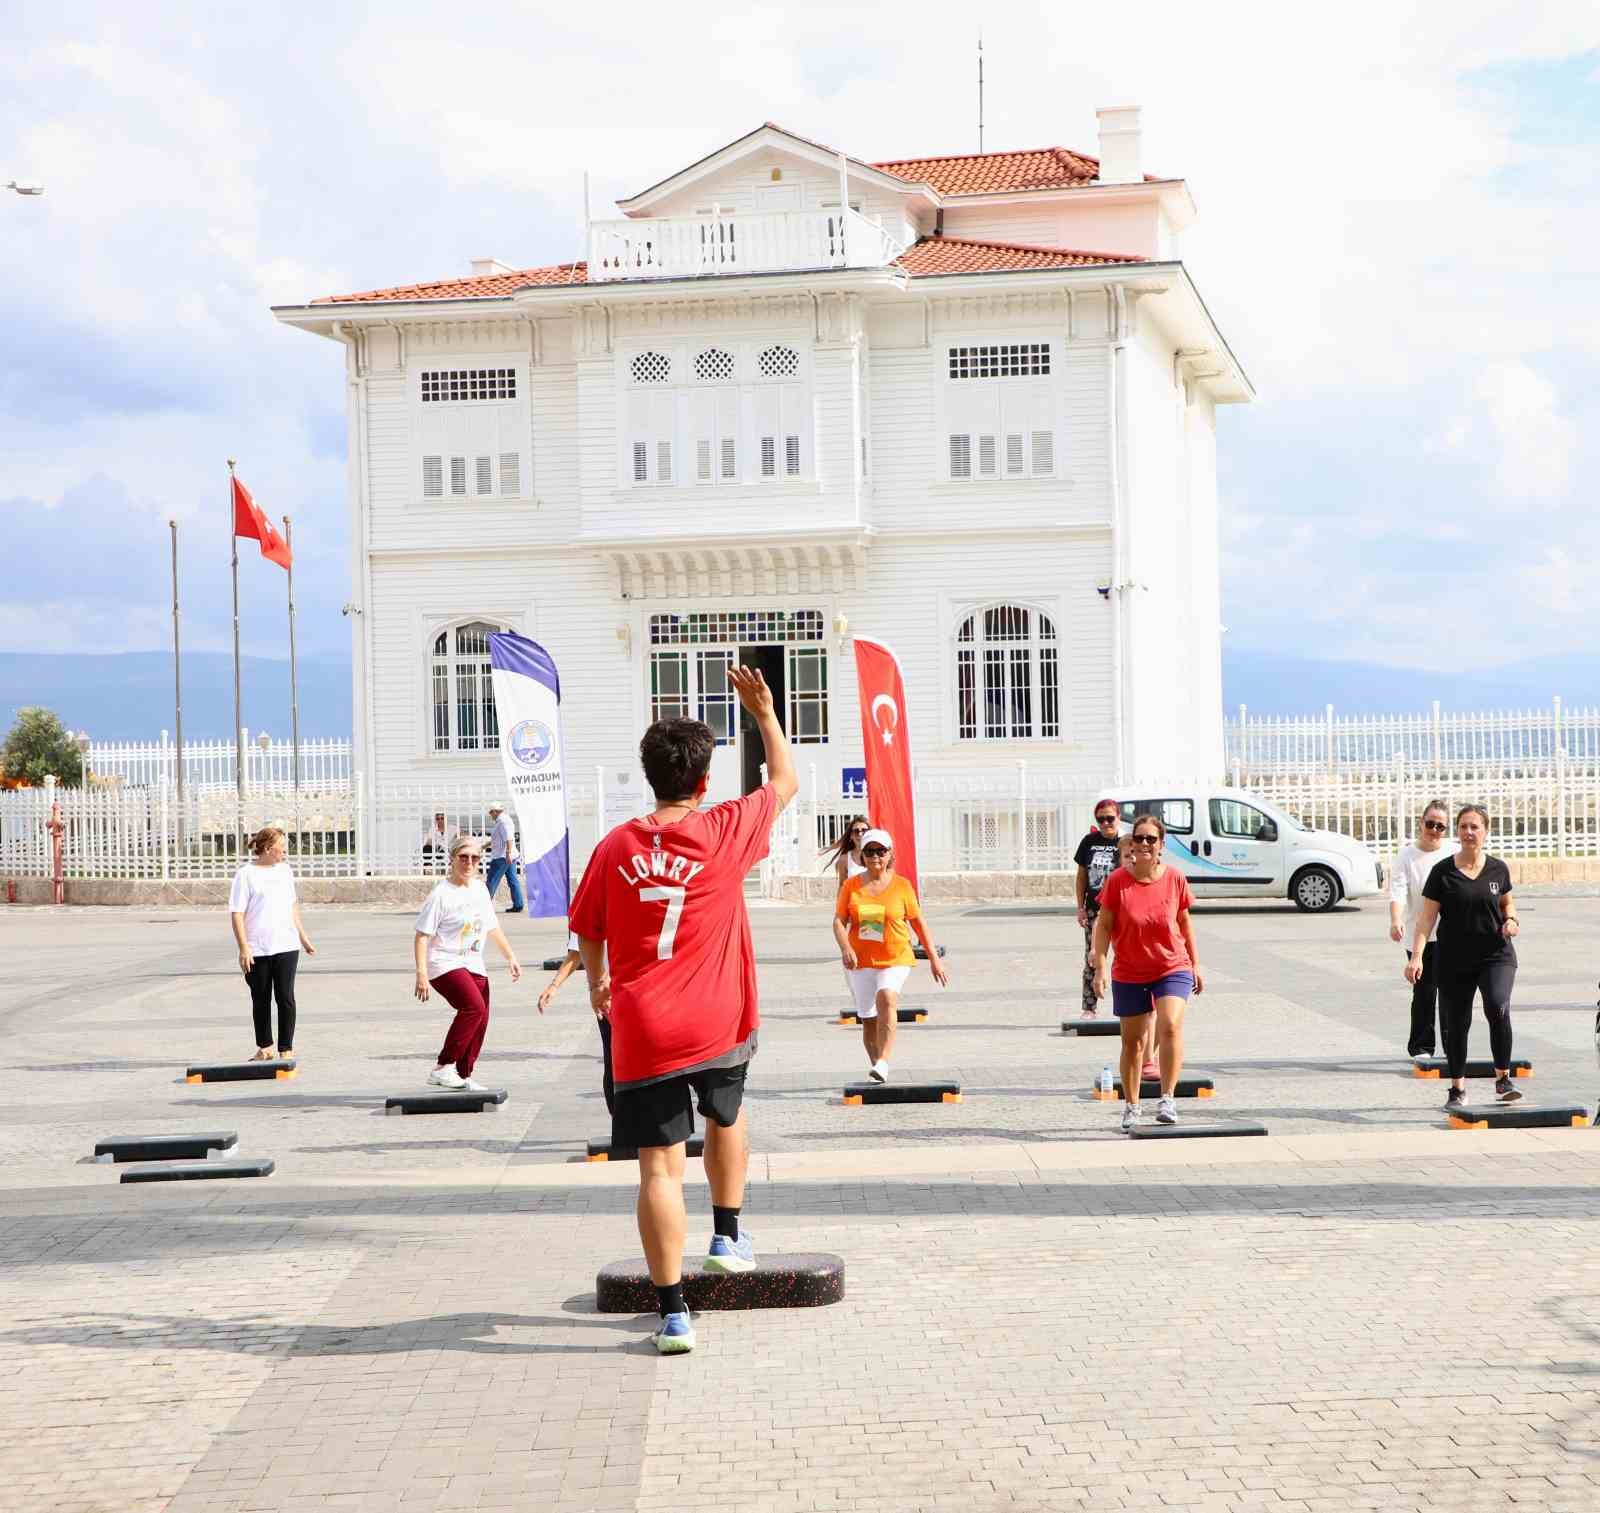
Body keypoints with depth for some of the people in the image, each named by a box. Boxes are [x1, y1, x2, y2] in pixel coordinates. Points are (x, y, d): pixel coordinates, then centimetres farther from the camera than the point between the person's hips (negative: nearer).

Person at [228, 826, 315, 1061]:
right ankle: (265, 1048, 21)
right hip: (257, 950, -3)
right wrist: (243, 949, -16)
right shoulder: (246, 874, -6)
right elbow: (237, 914, -10)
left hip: (286, 947, 3)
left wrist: (303, 937, 24)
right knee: (261, 1001, 8)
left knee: (285, 998, -3)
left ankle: (286, 1049, 3)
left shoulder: (284, 870, 11)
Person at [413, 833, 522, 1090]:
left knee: (480, 1020, 3)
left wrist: (510, 957, 21)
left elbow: (493, 928, 24)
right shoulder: (442, 893, -12)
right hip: (445, 963, -8)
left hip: (474, 965, 8)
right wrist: (421, 973, -22)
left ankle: (463, 1076, 17)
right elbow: (422, 935, -14)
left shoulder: (480, 889, 11)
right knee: (474, 1006, -26)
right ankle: (444, 1067, -19)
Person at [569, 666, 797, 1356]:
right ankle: (728, 1237, 37)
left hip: (642, 1033, 0)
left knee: (659, 1166, -1)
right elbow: (785, 782, 13)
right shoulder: (724, 832, -5)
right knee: (727, 1116, 31)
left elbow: (587, 931, 14)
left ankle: (673, 1313, -3)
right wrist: (763, 711, 24)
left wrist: (597, 983, 34)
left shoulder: (615, 847, 0)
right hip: (717, 1027, 0)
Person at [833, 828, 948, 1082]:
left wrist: (934, 959, 6)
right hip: (860, 961, 3)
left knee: (886, 999, -30)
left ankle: (883, 1062, -35)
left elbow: (919, 923, 6)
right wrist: (845, 948, -19)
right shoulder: (852, 886, 3)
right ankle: (875, 1068, 24)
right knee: (868, 1020, 6)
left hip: (895, 959, -3)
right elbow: (839, 921, 1)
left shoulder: (901, 886, 0)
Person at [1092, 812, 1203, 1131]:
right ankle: (1131, 1107, 25)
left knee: (1170, 1025, -23)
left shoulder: (1174, 878, -5)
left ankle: (1167, 1099, -15)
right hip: (1129, 974, 0)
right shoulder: (1117, 880, -10)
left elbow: (1185, 922, 7)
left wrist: (1195, 964, 11)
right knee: (1132, 1042, 10)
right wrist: (1100, 967, -13)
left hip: (1173, 968, 0)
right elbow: (1103, 925, -5)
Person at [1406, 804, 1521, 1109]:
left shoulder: (1498, 869, 3)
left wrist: (1510, 920, -3)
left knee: (1497, 1008, -23)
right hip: (1453, 961, 0)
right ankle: (1457, 1088, 24)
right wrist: (1416, 956, -13)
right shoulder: (1443, 872, -3)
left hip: (1496, 956, 0)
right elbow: (1427, 916, -4)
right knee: (1455, 1023, 6)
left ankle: (1503, 1078, -9)